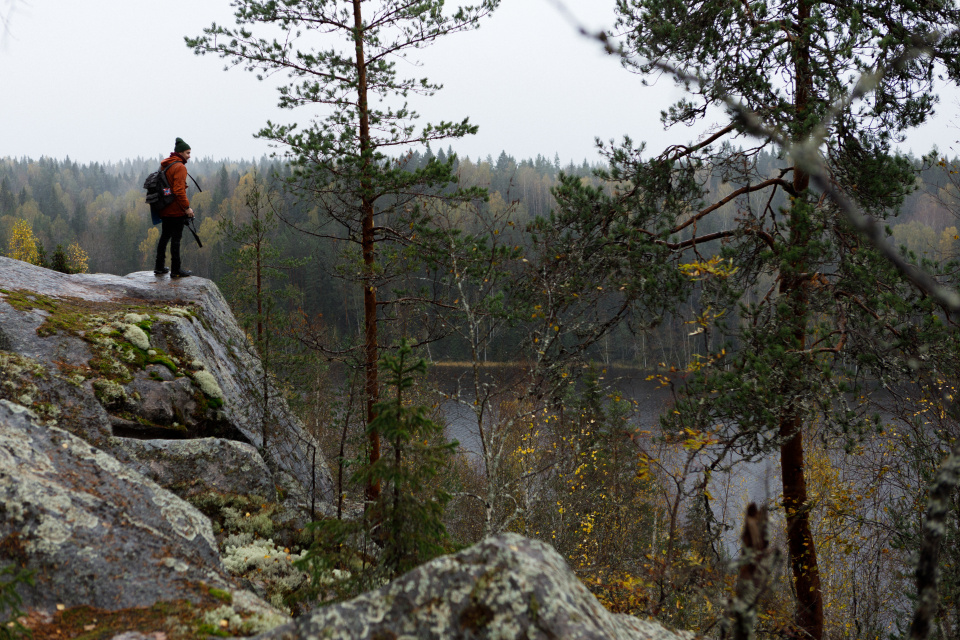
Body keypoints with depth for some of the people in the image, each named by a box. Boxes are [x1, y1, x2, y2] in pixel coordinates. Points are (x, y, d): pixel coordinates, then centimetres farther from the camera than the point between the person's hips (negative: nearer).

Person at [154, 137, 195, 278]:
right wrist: (187, 207, -18)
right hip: (176, 211, -9)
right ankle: (176, 270, -1)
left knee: (164, 237, 16)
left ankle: (159, 267, 22)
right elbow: (179, 191, -22)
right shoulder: (179, 167, -14)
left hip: (165, 210, 9)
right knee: (176, 239, -4)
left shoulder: (165, 165, 14)